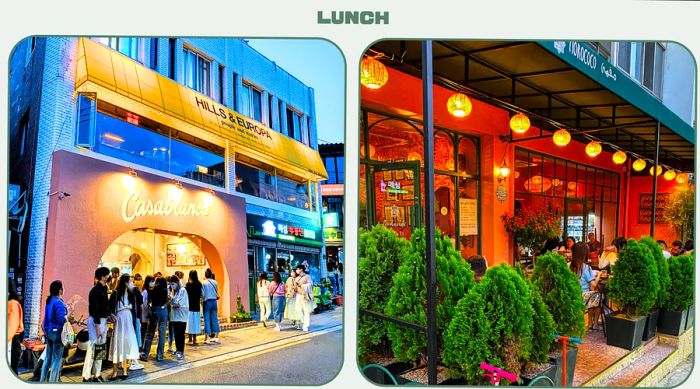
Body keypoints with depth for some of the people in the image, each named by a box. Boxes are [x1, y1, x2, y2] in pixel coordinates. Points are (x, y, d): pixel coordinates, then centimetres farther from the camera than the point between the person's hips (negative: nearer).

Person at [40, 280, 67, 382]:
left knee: (48, 358, 17)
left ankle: (42, 380, 24)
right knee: (57, 359, -2)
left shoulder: (49, 300, 9)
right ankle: (53, 381, 0)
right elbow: (61, 320, -24)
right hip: (57, 332, -9)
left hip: (48, 331, 9)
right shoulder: (59, 303, -19)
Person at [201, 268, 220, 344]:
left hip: (207, 302, -3)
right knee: (215, 319, 9)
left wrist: (202, 300, 10)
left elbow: (203, 294, -5)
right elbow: (217, 293, 7)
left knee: (207, 320, 0)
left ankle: (207, 338, -2)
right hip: (214, 301, 3)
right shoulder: (215, 283, 3)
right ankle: (216, 337, 14)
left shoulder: (204, 283, -7)